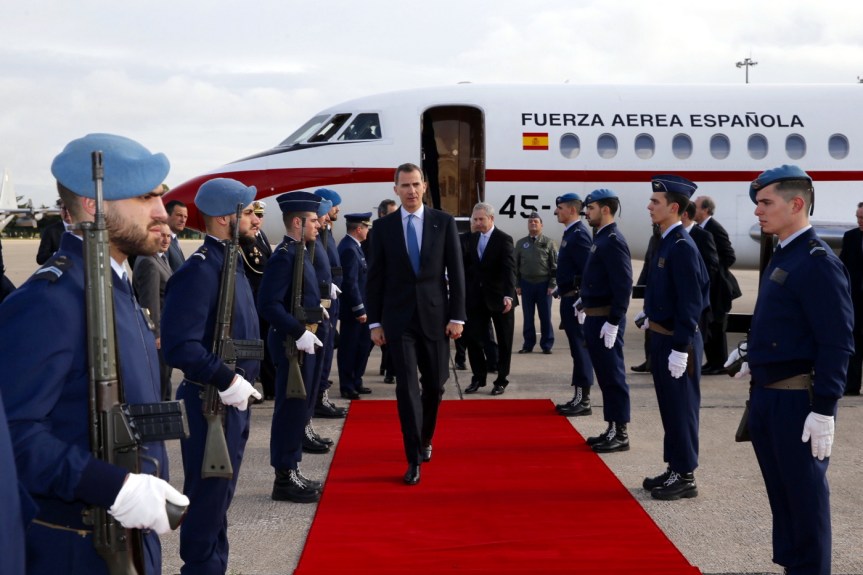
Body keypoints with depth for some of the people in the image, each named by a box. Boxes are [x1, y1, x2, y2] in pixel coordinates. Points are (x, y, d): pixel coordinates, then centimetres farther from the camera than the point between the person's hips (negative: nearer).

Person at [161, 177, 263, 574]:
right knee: (207, 498, 1)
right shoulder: (199, 270, -19)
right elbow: (179, 346, -28)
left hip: (234, 401, 10)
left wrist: (242, 382, 10)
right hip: (211, 403, -10)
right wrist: (227, 381, -24)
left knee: (220, 495, 19)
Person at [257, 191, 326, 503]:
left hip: (304, 340, 10)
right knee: (291, 409, -3)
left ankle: (291, 473, 25)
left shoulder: (300, 253, 14)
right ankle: (285, 479, 5)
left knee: (299, 407, 16)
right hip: (292, 342, -10)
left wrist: (319, 301, 7)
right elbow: (269, 304, -24)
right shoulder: (285, 256, -17)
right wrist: (299, 332, -24)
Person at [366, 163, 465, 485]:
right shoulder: (384, 226, 2)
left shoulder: (444, 222, 2)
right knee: (407, 387, -5)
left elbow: (456, 272, 1)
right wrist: (375, 322, 0)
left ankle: (425, 439, 35)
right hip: (398, 319, -1)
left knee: (434, 385, 9)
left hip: (435, 315, 1)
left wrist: (457, 316, -5)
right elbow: (375, 277, 4)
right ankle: (414, 459, 0)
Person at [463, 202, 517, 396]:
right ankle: (478, 378, 15)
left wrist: (508, 295, -31)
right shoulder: (472, 239, 8)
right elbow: (466, 266, 12)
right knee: (473, 338, 1)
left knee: (504, 342, 6)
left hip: (499, 298, -4)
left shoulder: (504, 239, -10)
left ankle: (501, 380, 16)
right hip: (476, 297, 5)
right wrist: (464, 292, 4)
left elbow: (509, 269, -20)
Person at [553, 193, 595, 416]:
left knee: (580, 348, -5)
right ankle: (579, 398, 20)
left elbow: (588, 270, -21)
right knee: (578, 349, 13)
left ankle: (583, 401, -1)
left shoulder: (579, 235, -15)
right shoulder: (571, 233, 16)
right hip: (569, 299, 10)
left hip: (576, 300, -10)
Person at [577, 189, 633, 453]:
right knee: (605, 377, 14)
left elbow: (623, 285, -21)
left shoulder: (613, 241, -16)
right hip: (594, 318, 10)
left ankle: (621, 434, 5)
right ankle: (612, 429, 23)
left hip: (606, 320, -10)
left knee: (613, 377, -3)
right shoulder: (601, 238, 13)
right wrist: (584, 302, 16)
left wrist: (613, 322, -23)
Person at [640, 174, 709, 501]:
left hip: (676, 341, -9)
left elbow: (691, 302, -21)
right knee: (669, 407, 16)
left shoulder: (682, 246, -19)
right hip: (662, 337, 9)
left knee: (680, 409, 0)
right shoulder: (666, 242, 10)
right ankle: (674, 469, 27)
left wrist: (680, 349, -21)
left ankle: (685, 477, 10)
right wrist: (649, 319, 16)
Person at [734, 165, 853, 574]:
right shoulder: (781, 258, 11)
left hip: (797, 400, -9)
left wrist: (824, 410, -21)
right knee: (781, 493, 18)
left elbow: (838, 343, -19)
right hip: (766, 395, 9)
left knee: (805, 498, 2)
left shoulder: (818, 262, -16)